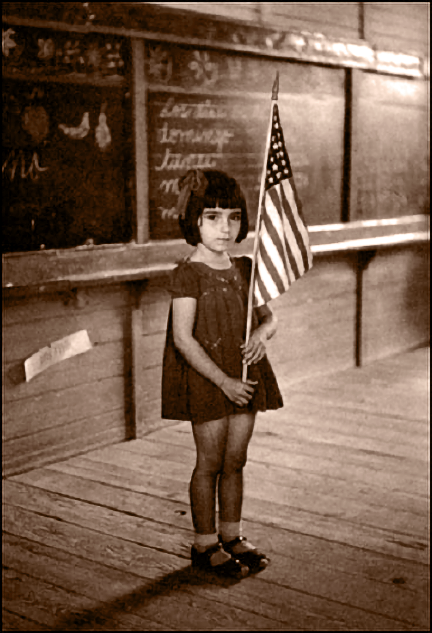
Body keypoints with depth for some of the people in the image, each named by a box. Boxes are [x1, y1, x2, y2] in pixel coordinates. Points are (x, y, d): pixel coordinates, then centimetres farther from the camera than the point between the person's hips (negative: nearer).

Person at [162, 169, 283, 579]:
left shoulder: (244, 269, 7)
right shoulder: (187, 275, -13)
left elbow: (268, 317, 13)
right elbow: (183, 338, -18)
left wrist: (261, 334, -12)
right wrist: (222, 380, -21)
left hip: (245, 378, 6)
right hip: (206, 379, -6)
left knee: (235, 461, 13)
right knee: (210, 462, 3)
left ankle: (232, 536, 28)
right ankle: (205, 544, 18)